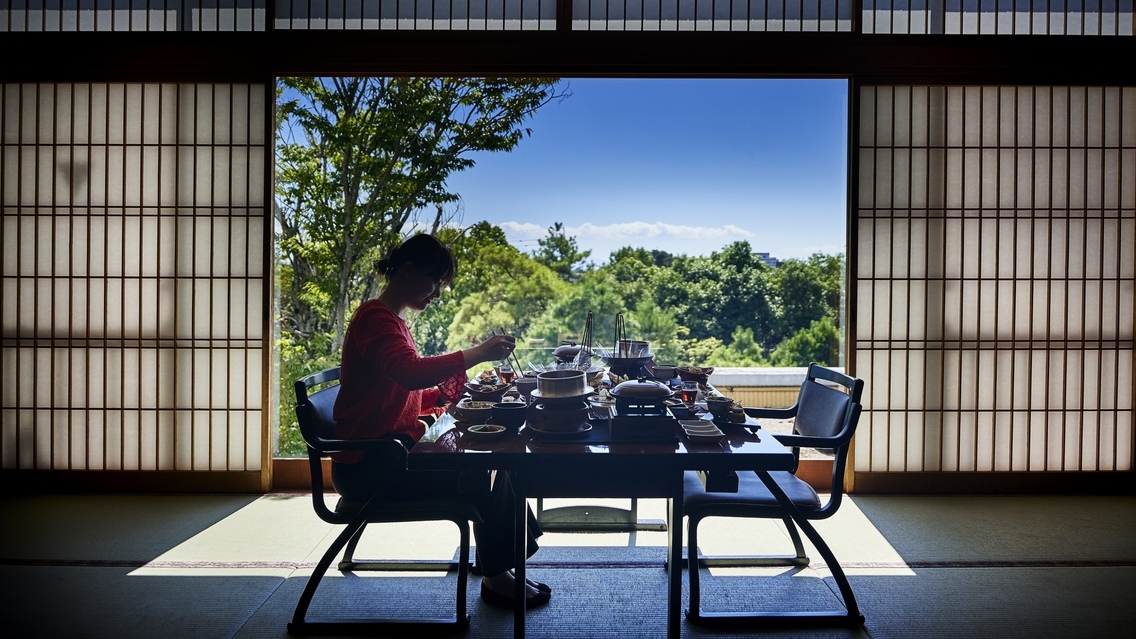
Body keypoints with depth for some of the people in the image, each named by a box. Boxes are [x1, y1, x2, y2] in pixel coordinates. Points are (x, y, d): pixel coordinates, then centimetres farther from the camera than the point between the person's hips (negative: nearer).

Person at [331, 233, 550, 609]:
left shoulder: (390, 320, 17)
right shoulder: (376, 318, -14)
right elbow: (411, 372, -35)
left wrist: (448, 391, -2)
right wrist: (478, 354, -33)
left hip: (388, 453, 10)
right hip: (368, 466, -10)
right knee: (478, 477, -15)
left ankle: (498, 567, 2)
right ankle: (495, 576, 1)